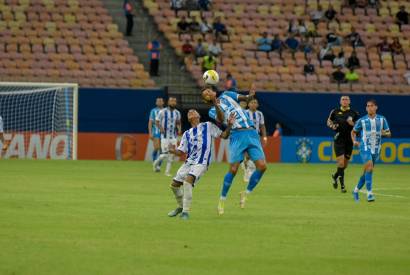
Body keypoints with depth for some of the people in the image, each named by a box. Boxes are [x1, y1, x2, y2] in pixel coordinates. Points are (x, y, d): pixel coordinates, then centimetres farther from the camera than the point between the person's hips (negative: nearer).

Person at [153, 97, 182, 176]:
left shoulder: (177, 113, 5)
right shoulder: (162, 112, -8)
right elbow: (157, 122, -2)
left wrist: (179, 129, -2)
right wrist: (160, 128, -20)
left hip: (173, 136, 4)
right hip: (165, 136, -4)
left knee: (172, 155, 0)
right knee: (165, 154, -9)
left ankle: (167, 171, 11)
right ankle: (156, 162, 21)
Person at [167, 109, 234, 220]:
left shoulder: (208, 126, 6)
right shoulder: (187, 134, 18)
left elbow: (224, 135, 4)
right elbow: (181, 151, 13)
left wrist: (229, 125, -13)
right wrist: (173, 151, -9)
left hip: (201, 163, -6)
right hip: (189, 162, 6)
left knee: (188, 181, -28)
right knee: (174, 184, 7)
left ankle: (186, 212, -22)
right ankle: (181, 207, 34)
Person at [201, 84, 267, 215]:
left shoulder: (226, 95, 21)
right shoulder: (213, 111, 10)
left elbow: (245, 98, 10)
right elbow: (220, 119, -11)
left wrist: (250, 96, -13)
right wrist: (216, 105, -26)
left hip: (252, 134, 3)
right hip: (237, 135, -3)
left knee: (262, 166, -11)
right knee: (233, 169, -12)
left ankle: (246, 193, 6)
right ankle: (222, 199, 5)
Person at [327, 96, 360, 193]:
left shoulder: (354, 113, 2)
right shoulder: (335, 112, 1)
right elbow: (328, 121, 15)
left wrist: (352, 124, -13)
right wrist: (332, 126, -6)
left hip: (349, 141, 2)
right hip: (338, 140, -2)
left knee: (345, 164, 10)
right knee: (341, 162, -13)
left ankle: (335, 176, 39)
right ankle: (342, 185, -7)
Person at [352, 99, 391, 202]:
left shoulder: (382, 120, 5)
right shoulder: (361, 121, 1)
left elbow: (389, 134, 10)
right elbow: (354, 132, 15)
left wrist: (384, 133, -12)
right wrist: (354, 141, -3)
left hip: (376, 149, 3)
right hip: (365, 147, -3)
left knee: (366, 171, 11)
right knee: (369, 167, -22)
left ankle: (356, 190, 31)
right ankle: (369, 193, -25)